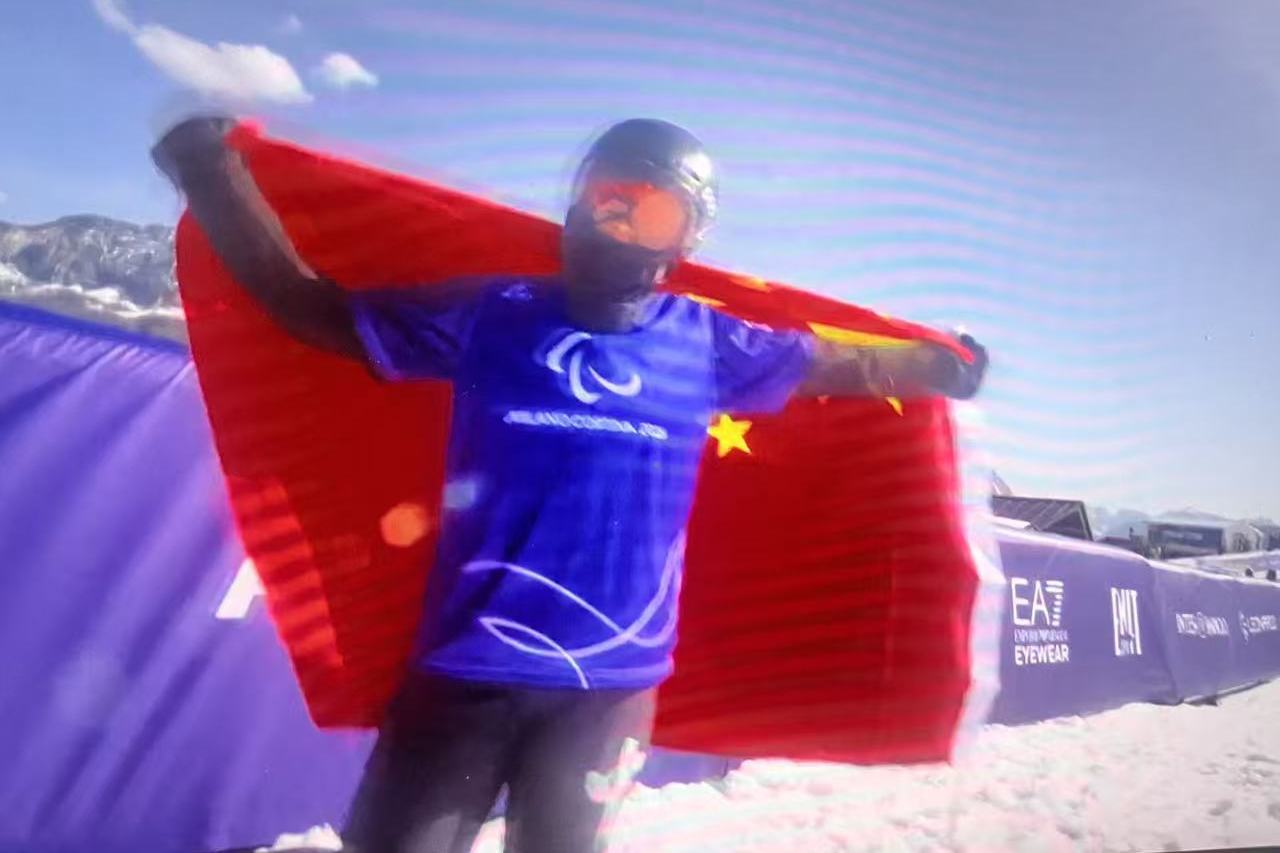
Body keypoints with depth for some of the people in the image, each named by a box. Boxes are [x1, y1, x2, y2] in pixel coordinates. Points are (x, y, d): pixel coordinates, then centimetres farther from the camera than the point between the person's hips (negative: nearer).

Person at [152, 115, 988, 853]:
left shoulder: (706, 346, 3)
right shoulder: (488, 315, -1)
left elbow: (833, 363, 19)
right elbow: (314, 306, 6)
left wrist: (936, 365, 28)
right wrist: (215, 178, 2)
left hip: (609, 679, 1)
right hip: (466, 664, 0)